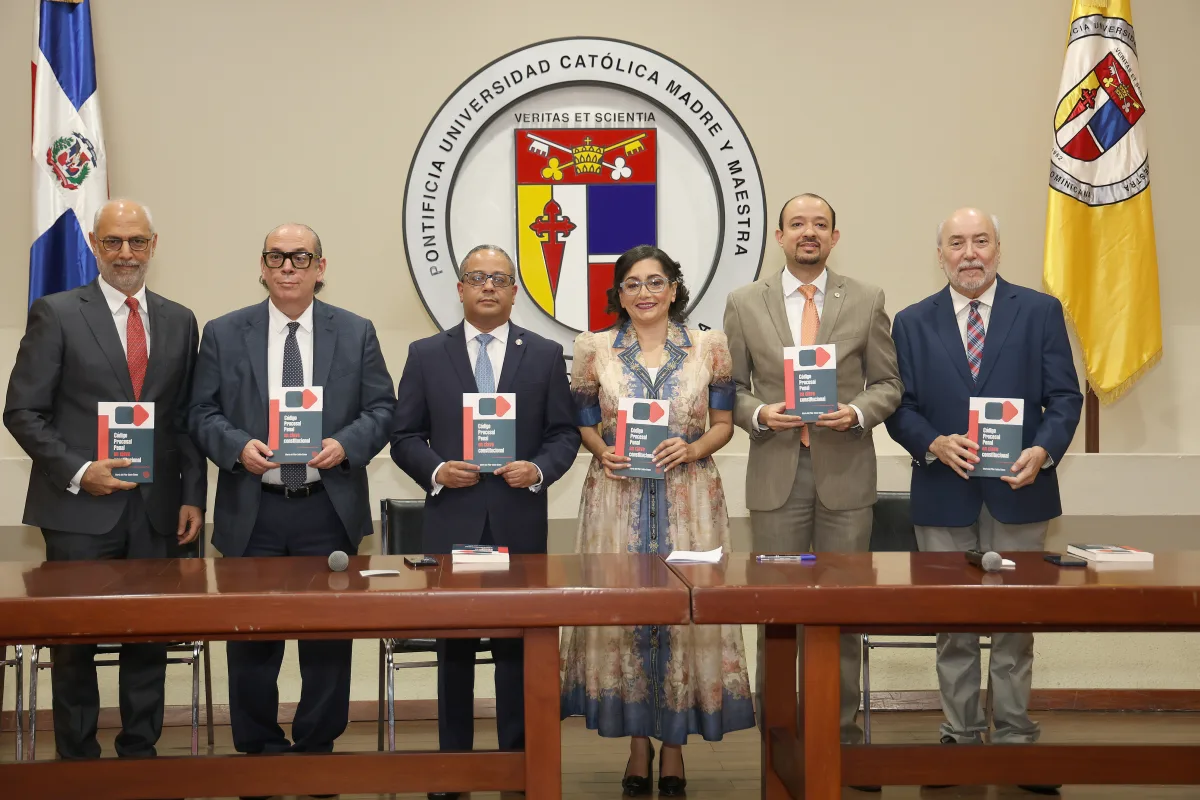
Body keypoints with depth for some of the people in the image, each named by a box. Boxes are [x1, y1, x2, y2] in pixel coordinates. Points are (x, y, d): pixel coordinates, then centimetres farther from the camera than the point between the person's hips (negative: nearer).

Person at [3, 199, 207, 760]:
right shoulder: (56, 314, 0)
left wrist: (193, 496, 4)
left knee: (150, 642, 7)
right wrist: (77, 471, -13)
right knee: (75, 644, 6)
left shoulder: (178, 322, 11)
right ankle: (78, 759, 20)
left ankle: (140, 756, 21)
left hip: (157, 513, 3)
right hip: (80, 510, -3)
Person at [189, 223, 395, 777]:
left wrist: (347, 444, -14)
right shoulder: (224, 334, 6)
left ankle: (317, 747, 23)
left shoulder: (356, 333, 6)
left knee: (328, 637, 7)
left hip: (329, 509, 0)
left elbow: (381, 409, 4)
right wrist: (237, 446, -15)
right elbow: (203, 415, 4)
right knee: (251, 642, 7)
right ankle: (258, 748, 22)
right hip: (251, 512, 0)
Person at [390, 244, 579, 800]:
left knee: (517, 645, 4)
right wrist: (435, 470, -12)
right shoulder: (426, 354, 7)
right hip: (452, 520, 0)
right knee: (453, 647, 8)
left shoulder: (545, 355, 7)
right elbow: (404, 436, 5)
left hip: (519, 523, 0)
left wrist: (540, 470, -12)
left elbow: (564, 433, 6)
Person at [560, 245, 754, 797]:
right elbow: (582, 423, 10)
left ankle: (674, 746, 15)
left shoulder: (710, 347, 4)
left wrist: (693, 449, -12)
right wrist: (602, 453, -10)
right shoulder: (594, 349, 5)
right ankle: (638, 744, 17)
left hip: (689, 497, 0)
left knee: (685, 608, -1)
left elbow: (724, 422, 7)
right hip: (617, 498, 1)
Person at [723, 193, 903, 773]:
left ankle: (842, 723, 20)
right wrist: (758, 413, -13)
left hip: (845, 472, 0)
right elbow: (732, 388, 6)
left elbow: (888, 383, 7)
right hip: (775, 472, 0)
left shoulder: (867, 301, 4)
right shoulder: (744, 303, 4)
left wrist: (858, 412, -13)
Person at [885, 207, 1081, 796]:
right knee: (952, 624, 8)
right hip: (943, 497, 1)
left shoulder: (1040, 312, 4)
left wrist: (1044, 451, -16)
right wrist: (934, 444, -15)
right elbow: (900, 408, 3)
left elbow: (1064, 396, 1)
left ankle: (1014, 738, 17)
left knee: (1015, 621, 5)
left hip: (1018, 493, -1)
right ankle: (961, 736, 19)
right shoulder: (912, 324, 6)